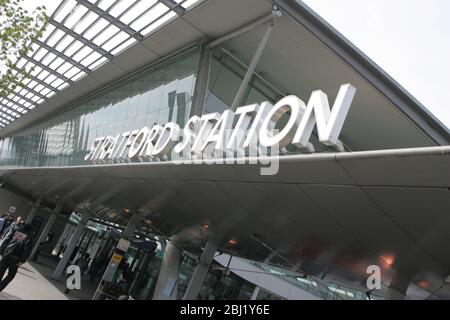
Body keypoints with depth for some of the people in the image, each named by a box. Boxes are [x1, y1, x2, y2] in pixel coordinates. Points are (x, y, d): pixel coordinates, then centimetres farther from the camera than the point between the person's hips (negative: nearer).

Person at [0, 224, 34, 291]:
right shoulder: (28, 238, -2)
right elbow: (27, 251, -9)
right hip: (15, 259, -3)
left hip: (6, 255, 3)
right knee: (11, 275, 14)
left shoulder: (14, 232, 9)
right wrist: (22, 260, -4)